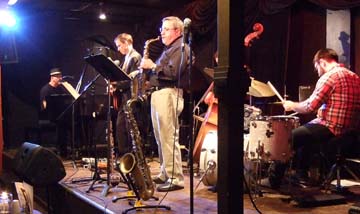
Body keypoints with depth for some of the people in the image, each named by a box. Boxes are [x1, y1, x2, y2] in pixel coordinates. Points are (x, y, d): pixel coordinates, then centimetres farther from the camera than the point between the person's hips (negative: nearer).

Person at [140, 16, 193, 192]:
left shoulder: (181, 48, -5)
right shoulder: (169, 49, 26)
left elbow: (174, 73, -19)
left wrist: (153, 66, -13)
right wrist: (150, 70, 9)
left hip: (169, 94, -10)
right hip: (158, 93, 10)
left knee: (169, 138, -12)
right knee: (161, 138, 11)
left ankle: (175, 179, -10)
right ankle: (165, 174, 19)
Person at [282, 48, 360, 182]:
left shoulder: (328, 77, -13)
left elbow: (310, 106, -16)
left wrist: (292, 105, 1)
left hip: (333, 130, -9)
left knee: (292, 136, 7)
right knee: (305, 133, 27)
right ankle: (302, 175, 30)